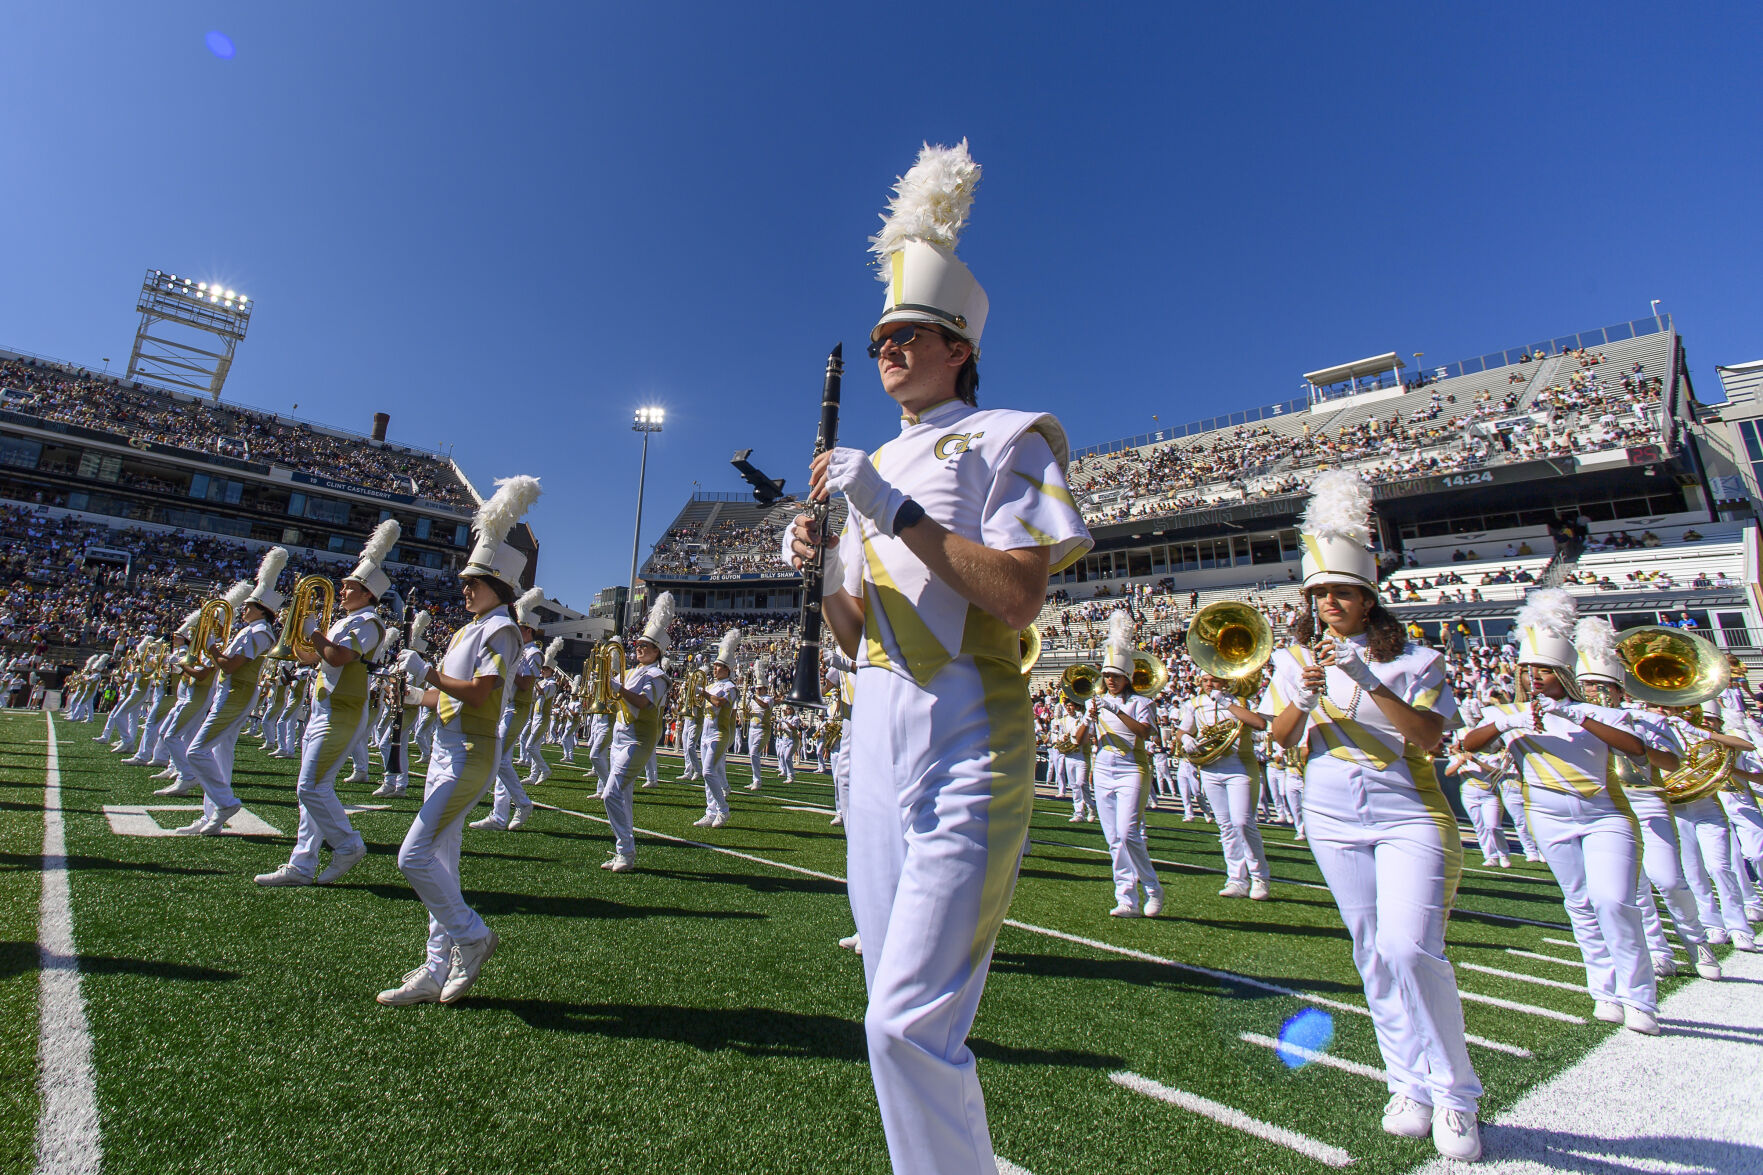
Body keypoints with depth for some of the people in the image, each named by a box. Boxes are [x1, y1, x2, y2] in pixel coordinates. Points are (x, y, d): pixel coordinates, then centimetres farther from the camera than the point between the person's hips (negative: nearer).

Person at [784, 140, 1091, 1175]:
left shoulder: (1004, 439, 0)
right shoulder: (873, 471, 19)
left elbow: (1019, 597, -15)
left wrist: (897, 513, -18)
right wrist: (825, 559, -1)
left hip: (965, 737, -7)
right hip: (878, 730, 7)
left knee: (909, 1021, -9)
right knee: (903, 1012, 15)